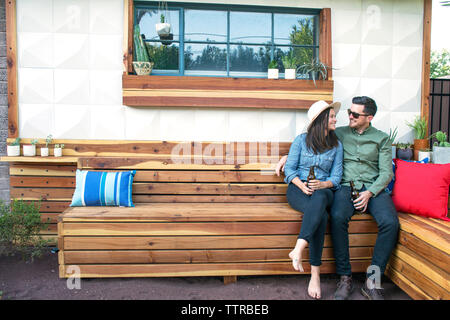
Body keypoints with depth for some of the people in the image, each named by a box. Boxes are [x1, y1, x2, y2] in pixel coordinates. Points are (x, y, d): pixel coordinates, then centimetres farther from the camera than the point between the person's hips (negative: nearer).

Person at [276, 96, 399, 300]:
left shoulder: (382, 138, 14)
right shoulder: (340, 133, 17)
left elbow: (386, 172, 6)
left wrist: (370, 193, -12)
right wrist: (287, 156, 9)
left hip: (373, 187, 1)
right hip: (346, 186, 0)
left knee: (390, 222, -29)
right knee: (338, 217, -33)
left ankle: (372, 282, -16)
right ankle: (345, 278, -20)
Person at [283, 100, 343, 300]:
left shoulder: (336, 146, 12)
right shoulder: (301, 140, 6)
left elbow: (336, 176, 7)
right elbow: (289, 168, 2)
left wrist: (323, 184, -16)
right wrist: (301, 185, -16)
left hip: (323, 191, 2)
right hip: (298, 188, -1)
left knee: (319, 198, -39)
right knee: (321, 215, -35)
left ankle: (298, 248, -43)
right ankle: (315, 274, -34)